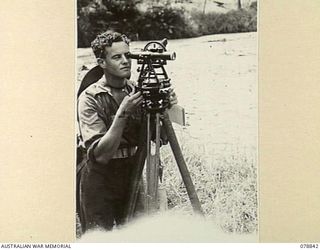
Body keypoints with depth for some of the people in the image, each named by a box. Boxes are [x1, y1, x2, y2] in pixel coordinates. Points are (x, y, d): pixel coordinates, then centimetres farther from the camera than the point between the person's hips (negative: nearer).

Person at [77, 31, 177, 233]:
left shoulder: (137, 91, 1)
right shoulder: (90, 98, -13)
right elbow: (101, 154, -21)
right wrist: (122, 114, -29)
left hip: (133, 175, 4)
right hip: (100, 180, -4)